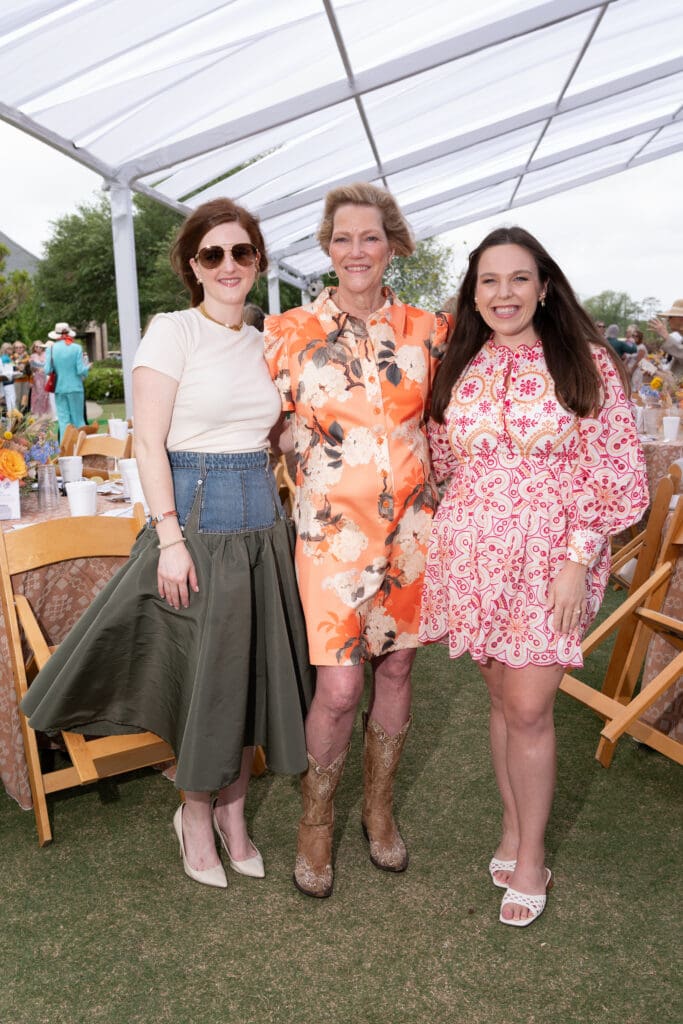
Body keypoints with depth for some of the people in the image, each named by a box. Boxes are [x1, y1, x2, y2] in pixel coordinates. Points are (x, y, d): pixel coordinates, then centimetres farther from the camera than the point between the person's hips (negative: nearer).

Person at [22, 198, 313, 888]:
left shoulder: (262, 343, 12)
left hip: (262, 521, 6)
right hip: (196, 515, -6)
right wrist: (170, 537, -18)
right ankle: (196, 813, 29)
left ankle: (232, 810, 32)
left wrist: (277, 510, 9)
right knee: (202, 674, 5)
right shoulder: (173, 331, -6)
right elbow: (148, 443, -11)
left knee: (250, 672, 12)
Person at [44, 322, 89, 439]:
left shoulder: (52, 348, -2)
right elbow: (81, 371, -11)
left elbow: (48, 370, -6)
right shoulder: (76, 348, -7)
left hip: (59, 389, 1)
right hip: (75, 388, -1)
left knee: (63, 420, 6)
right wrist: (86, 367, 12)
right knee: (78, 420, 6)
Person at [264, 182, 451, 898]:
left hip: (410, 526, 3)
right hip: (334, 529, -2)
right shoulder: (291, 332, -2)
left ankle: (379, 807, 35)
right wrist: (296, 490, 1)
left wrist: (442, 506, 9)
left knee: (395, 669, 13)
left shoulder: (426, 329, 4)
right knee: (338, 687, -3)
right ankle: (316, 820, 24)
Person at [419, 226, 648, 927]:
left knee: (527, 708, -2)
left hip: (551, 556, -3)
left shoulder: (586, 362, -4)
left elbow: (613, 473, -7)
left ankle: (530, 858, 19)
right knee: (502, 697, 13)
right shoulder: (458, 370, 8)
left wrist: (578, 560, -13)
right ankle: (513, 830, 32)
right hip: (474, 554, 4)